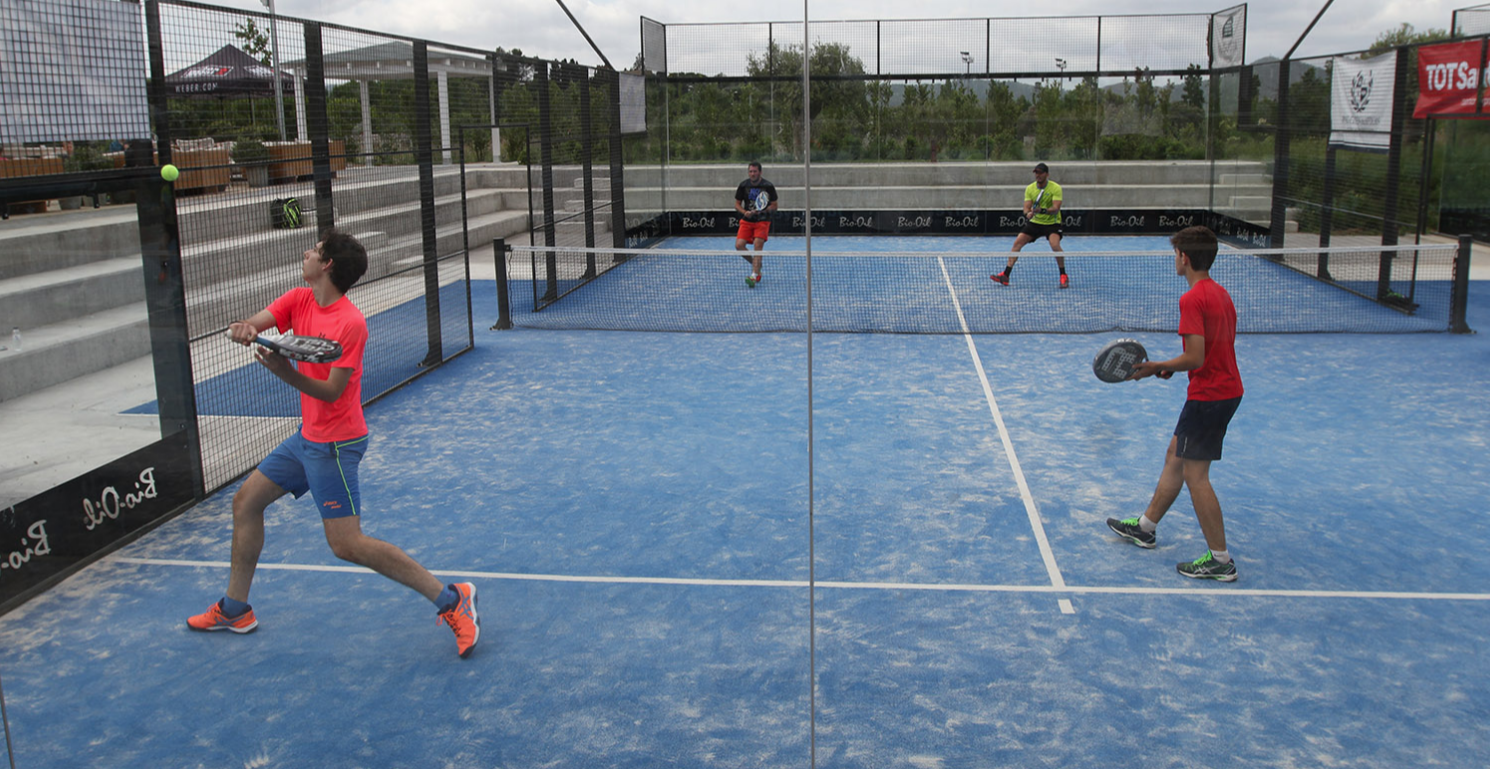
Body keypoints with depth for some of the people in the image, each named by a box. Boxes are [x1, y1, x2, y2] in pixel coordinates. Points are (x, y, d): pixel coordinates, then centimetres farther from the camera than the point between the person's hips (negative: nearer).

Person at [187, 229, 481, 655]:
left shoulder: (350, 323, -21)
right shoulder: (299, 300, 4)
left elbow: (332, 391, -23)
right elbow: (250, 326, -3)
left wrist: (285, 372, -39)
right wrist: (243, 329, -27)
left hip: (334, 444, -9)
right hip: (308, 437, 9)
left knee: (346, 544, -13)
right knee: (246, 500, 17)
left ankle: (451, 599, -12)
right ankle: (235, 609, 33)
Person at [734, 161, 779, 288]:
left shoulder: (768, 186, -6)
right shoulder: (743, 185, 2)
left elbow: (774, 206, 0)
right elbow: (737, 204, 8)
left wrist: (763, 210, -19)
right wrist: (745, 212, -13)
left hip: (762, 221, -3)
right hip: (746, 220, 3)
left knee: (758, 246, -16)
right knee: (739, 245, -11)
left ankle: (754, 276, -20)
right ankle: (755, 263, 16)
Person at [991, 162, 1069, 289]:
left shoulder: (1055, 188, -15)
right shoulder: (1030, 189, -2)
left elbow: (1056, 208, -25)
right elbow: (1026, 208, -8)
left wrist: (1042, 210, -44)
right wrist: (1028, 214, -32)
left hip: (1052, 223, -4)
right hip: (1035, 222, 4)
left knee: (1055, 245, -28)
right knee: (1017, 242, -8)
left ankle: (1064, 276, -11)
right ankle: (1005, 275, -4)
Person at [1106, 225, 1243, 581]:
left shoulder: (1193, 299, -20)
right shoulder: (1220, 293, 10)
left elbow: (1195, 358, -24)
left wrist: (1155, 366, -10)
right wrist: (1172, 366, 11)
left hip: (1208, 394, -10)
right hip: (1228, 389, 10)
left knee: (1195, 474, -3)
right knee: (1175, 456, 21)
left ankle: (1220, 559, 2)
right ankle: (1146, 526, 35)